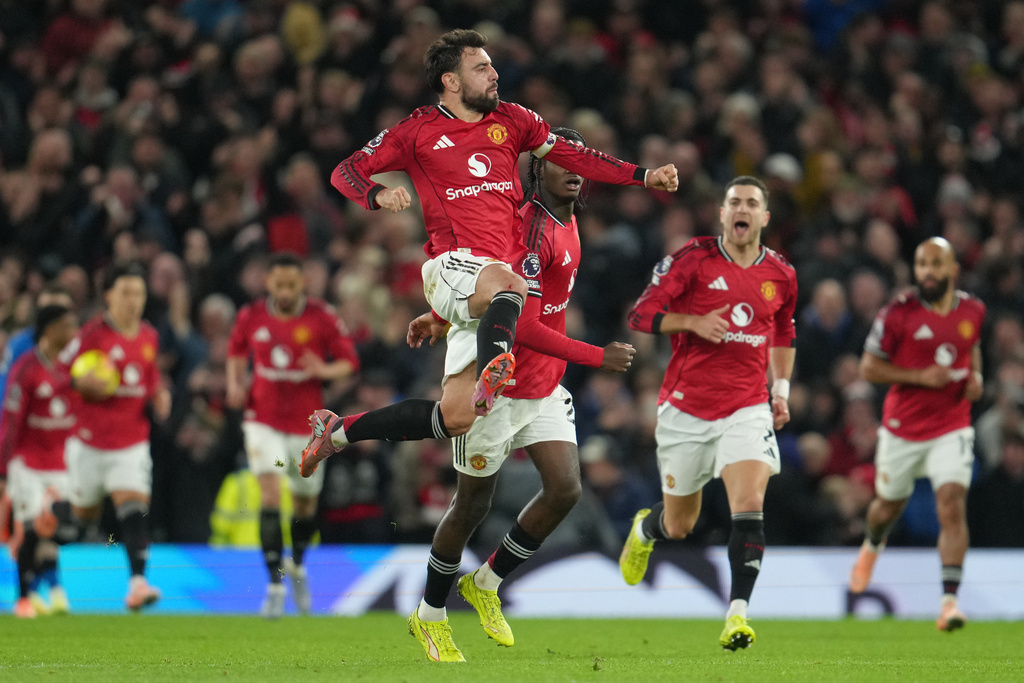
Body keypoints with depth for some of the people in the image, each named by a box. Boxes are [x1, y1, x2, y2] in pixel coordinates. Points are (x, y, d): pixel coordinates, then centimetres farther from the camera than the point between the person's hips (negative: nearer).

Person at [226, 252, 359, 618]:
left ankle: (297, 565, 44)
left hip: (307, 423, 0)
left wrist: (325, 370, -24)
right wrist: (235, 383, -1)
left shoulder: (321, 318, -9)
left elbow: (350, 361, -3)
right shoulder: (251, 317, -4)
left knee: (305, 502, 14)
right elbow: (236, 350, 16)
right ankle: (275, 585, -15)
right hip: (263, 420, 0)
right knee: (270, 495, -17)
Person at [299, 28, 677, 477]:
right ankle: (490, 377, -64)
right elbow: (345, 172, 4)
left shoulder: (511, 121, 16)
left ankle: (338, 430, 16)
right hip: (451, 267, -5)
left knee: (454, 419, -1)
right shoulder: (419, 131, 5)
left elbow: (574, 157, 20)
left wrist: (645, 177, 11)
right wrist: (378, 196, -18)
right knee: (508, 284, -40)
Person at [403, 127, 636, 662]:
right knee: (472, 505, 3)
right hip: (498, 388, -8)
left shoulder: (565, 225, 7)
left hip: (545, 388, 8)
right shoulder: (531, 231, -23)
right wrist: (598, 357, -25)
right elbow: (525, 327, -27)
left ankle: (486, 583, 16)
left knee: (564, 488, -4)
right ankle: (430, 616, 22)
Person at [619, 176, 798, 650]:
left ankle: (737, 615, -20)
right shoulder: (694, 258, -5)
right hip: (686, 408, -1)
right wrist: (694, 322, -20)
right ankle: (644, 529, 49)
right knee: (679, 525, 12)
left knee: (750, 508, -21)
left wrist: (781, 388, 14)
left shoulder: (781, 275, 6)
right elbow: (641, 314, -6)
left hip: (747, 410, 1)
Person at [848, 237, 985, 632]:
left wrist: (975, 377, 1)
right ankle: (872, 545, 55)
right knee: (890, 505, 17)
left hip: (951, 428, 1)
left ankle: (949, 600, -20)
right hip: (902, 430, -1)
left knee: (952, 505, -17)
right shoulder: (899, 313, -12)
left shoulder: (972, 311, 1)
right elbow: (868, 367, -9)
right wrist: (920, 376, -20)